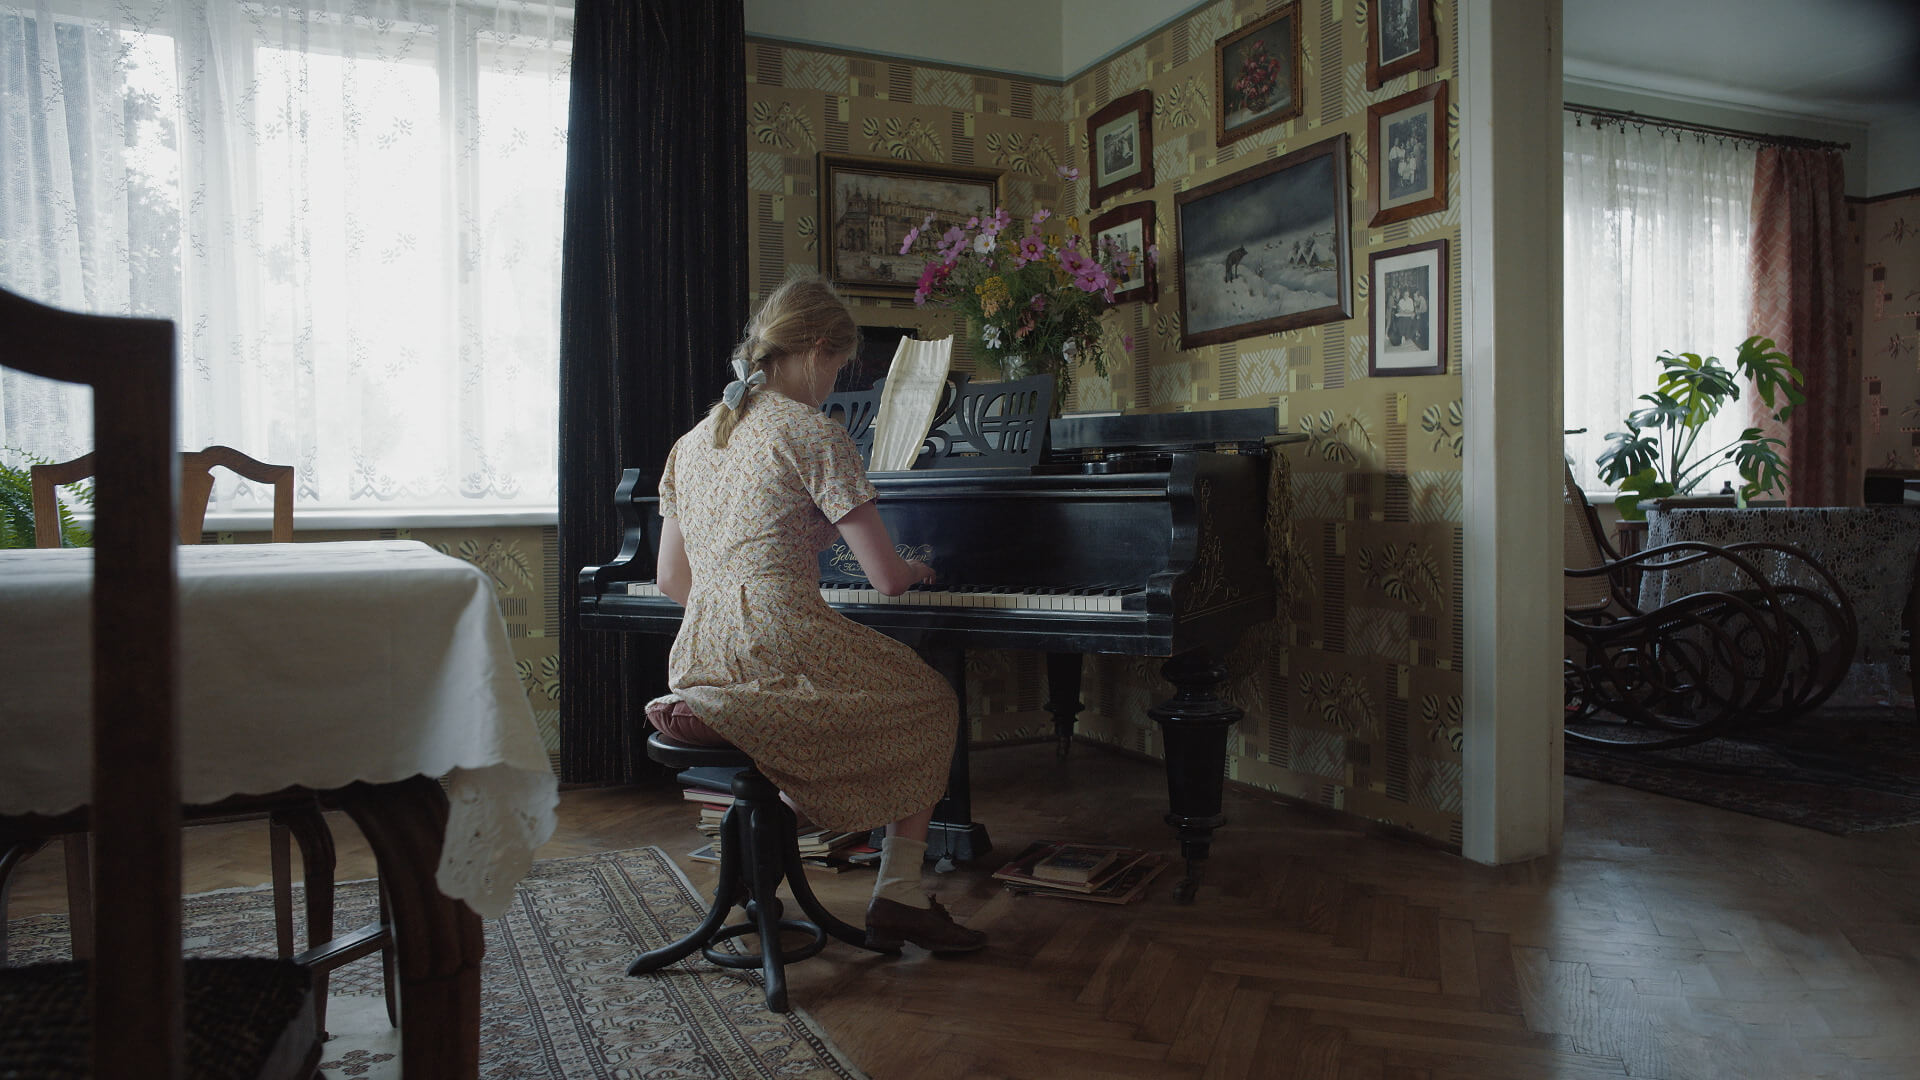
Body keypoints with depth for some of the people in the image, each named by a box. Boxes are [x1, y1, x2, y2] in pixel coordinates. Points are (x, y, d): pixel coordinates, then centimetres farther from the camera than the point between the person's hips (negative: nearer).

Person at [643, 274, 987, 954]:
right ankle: (899, 897, 12)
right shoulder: (814, 433, -8)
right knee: (934, 704, 17)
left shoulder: (695, 440, 14)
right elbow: (886, 579, -9)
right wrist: (914, 570, 14)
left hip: (699, 662, 8)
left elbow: (673, 581, 16)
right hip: (779, 658, -8)